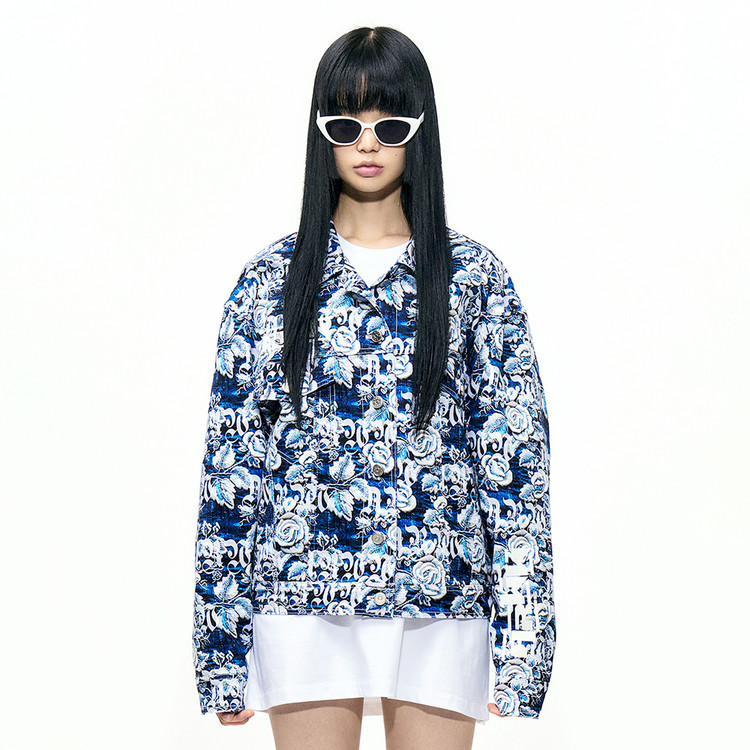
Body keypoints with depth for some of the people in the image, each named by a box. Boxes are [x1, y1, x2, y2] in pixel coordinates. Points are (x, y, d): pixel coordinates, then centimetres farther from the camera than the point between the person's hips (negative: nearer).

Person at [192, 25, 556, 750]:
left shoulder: (474, 277, 3)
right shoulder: (271, 281, 4)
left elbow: (516, 457, 1)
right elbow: (230, 461, 4)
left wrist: (517, 635, -4)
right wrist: (222, 647, 1)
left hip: (440, 609, 0)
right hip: (305, 606, 0)